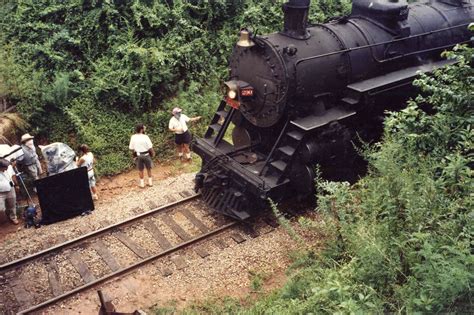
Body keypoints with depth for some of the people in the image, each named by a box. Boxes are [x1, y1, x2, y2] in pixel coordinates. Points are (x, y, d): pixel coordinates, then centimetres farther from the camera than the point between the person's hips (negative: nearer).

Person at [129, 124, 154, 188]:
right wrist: (152, 153, 2)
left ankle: (142, 183, 24)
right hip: (146, 154, -2)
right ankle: (150, 182, 27)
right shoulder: (145, 137, -21)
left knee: (140, 170, 16)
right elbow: (150, 147, -16)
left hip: (138, 155, 2)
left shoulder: (133, 137, -12)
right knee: (148, 168, 17)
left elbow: (131, 148, -5)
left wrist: (134, 155, 11)